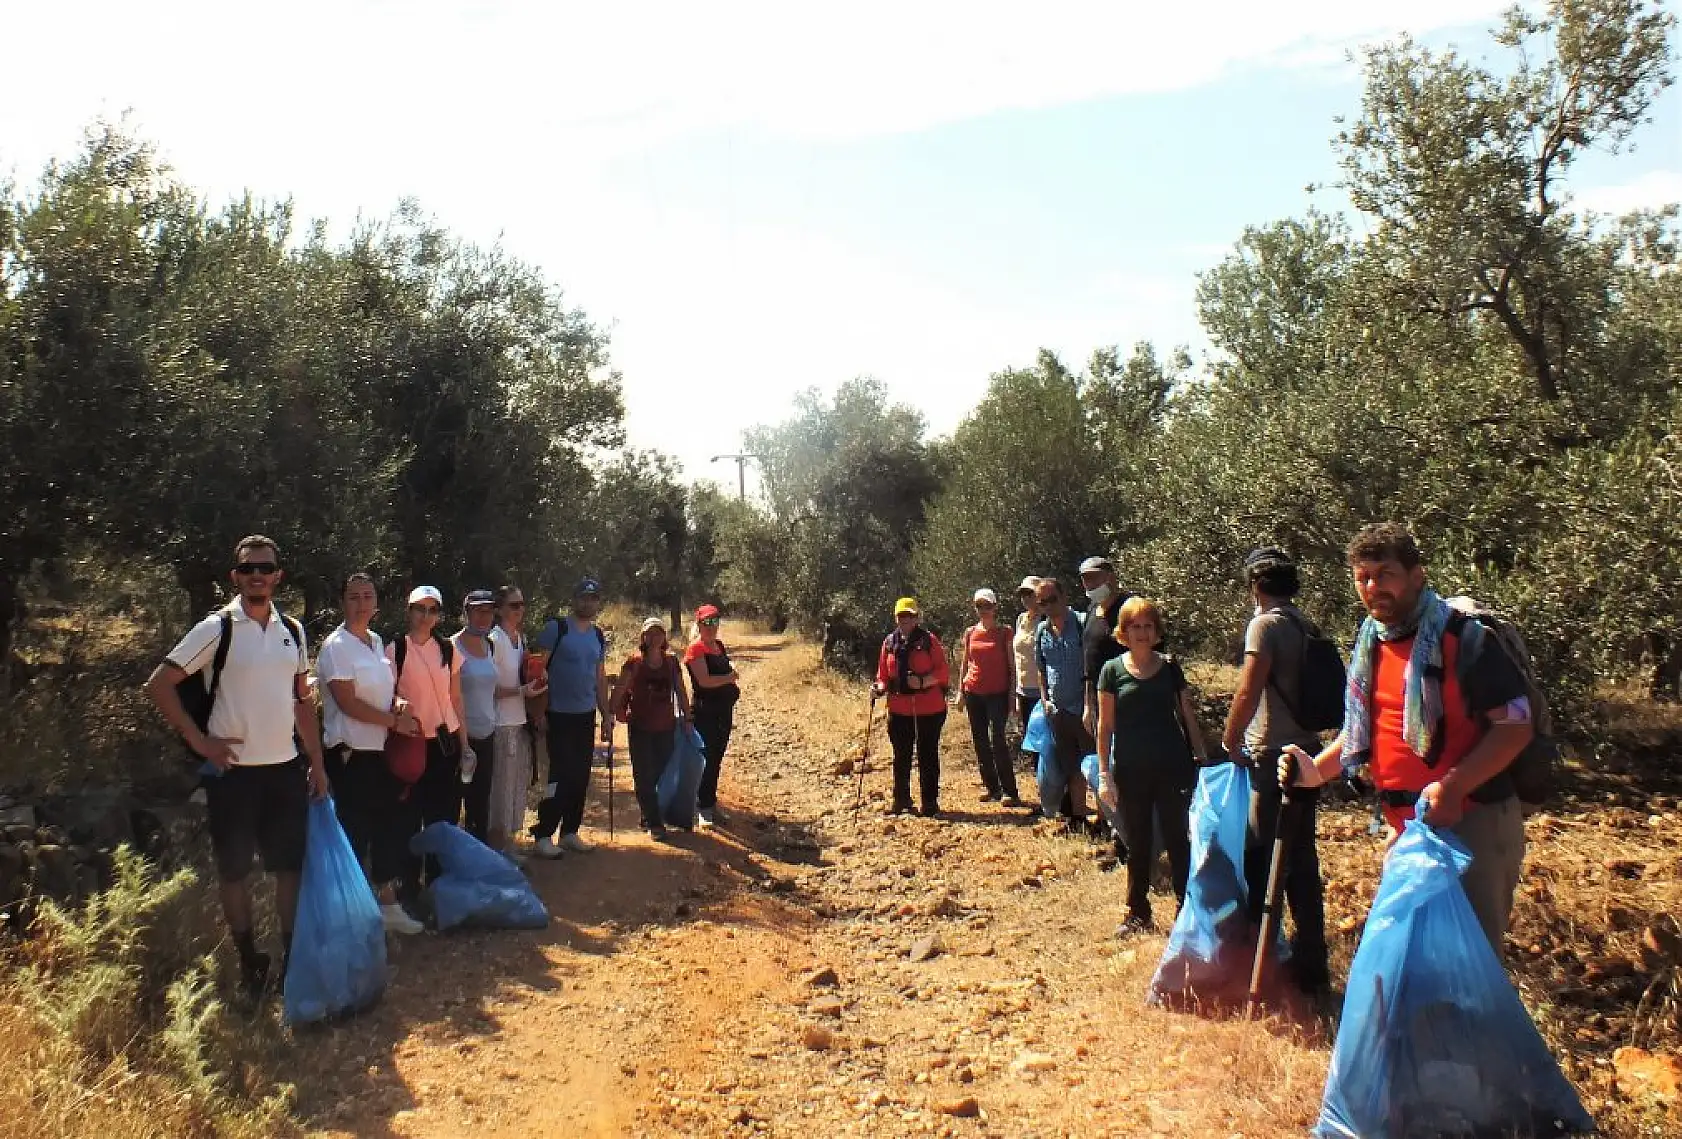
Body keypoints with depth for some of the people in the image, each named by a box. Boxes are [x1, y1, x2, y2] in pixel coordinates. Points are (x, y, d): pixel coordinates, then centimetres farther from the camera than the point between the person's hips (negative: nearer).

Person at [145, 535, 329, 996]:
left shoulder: (292, 630, 6)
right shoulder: (217, 628, -8)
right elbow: (158, 685, -9)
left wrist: (317, 762, 10)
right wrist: (199, 740, -11)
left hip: (286, 768, 4)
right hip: (234, 770, -4)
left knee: (292, 865, 9)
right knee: (235, 870, 8)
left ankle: (292, 958, 22)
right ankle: (248, 962, 21)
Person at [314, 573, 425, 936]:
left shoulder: (377, 642, 11)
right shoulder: (336, 645, -12)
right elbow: (348, 702, -18)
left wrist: (398, 701, 0)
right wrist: (394, 721, -14)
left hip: (382, 751, 8)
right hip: (352, 754, -8)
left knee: (393, 824, 13)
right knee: (356, 833, 0)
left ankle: (387, 903, 27)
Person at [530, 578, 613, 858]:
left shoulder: (599, 636, 11)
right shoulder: (556, 627, -8)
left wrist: (607, 716, 15)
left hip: (586, 716, 6)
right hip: (558, 716, -6)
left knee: (581, 777, 9)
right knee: (562, 775, -7)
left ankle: (570, 832, 21)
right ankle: (543, 834, 3)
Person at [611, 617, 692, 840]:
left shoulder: (671, 662, 4)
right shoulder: (634, 663, -6)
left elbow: (681, 693, 9)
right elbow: (619, 691, -10)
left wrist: (685, 718, 7)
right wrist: (611, 714, -16)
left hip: (666, 727, 3)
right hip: (640, 727, -3)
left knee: (663, 773, 6)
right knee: (644, 776, 1)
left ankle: (650, 818, 21)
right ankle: (653, 823, 8)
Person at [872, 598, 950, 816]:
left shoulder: (929, 640, -3)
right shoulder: (889, 643, 9)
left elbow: (942, 673, -6)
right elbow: (883, 675, 13)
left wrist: (923, 681, -21)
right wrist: (880, 688, -7)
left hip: (929, 709, -3)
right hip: (899, 710, 4)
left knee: (927, 756, 4)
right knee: (901, 757, 11)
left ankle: (930, 802, 14)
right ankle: (901, 801, 23)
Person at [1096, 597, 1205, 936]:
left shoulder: (1170, 667, 3)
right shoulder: (1113, 670, -1)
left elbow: (1188, 716, 9)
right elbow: (1105, 724, 0)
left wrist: (1203, 758, 4)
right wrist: (1104, 774, -3)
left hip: (1172, 767, 0)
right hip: (1131, 771, 0)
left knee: (1178, 839, 1)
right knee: (1137, 845, 9)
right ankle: (1137, 913, 20)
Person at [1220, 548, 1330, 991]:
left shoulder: (1266, 625, -14)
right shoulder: (1307, 627, 10)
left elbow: (1247, 694, -19)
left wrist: (1229, 742, -5)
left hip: (1274, 757, -8)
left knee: (1264, 859, -1)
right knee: (1300, 857, 15)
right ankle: (1309, 960, 24)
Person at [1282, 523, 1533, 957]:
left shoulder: (1462, 635, -13)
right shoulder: (1369, 645, 10)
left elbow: (1516, 725, -16)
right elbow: (1360, 732, 20)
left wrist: (1453, 787, -27)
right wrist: (1315, 770, 3)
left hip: (1472, 820, -8)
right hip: (1407, 825, 8)